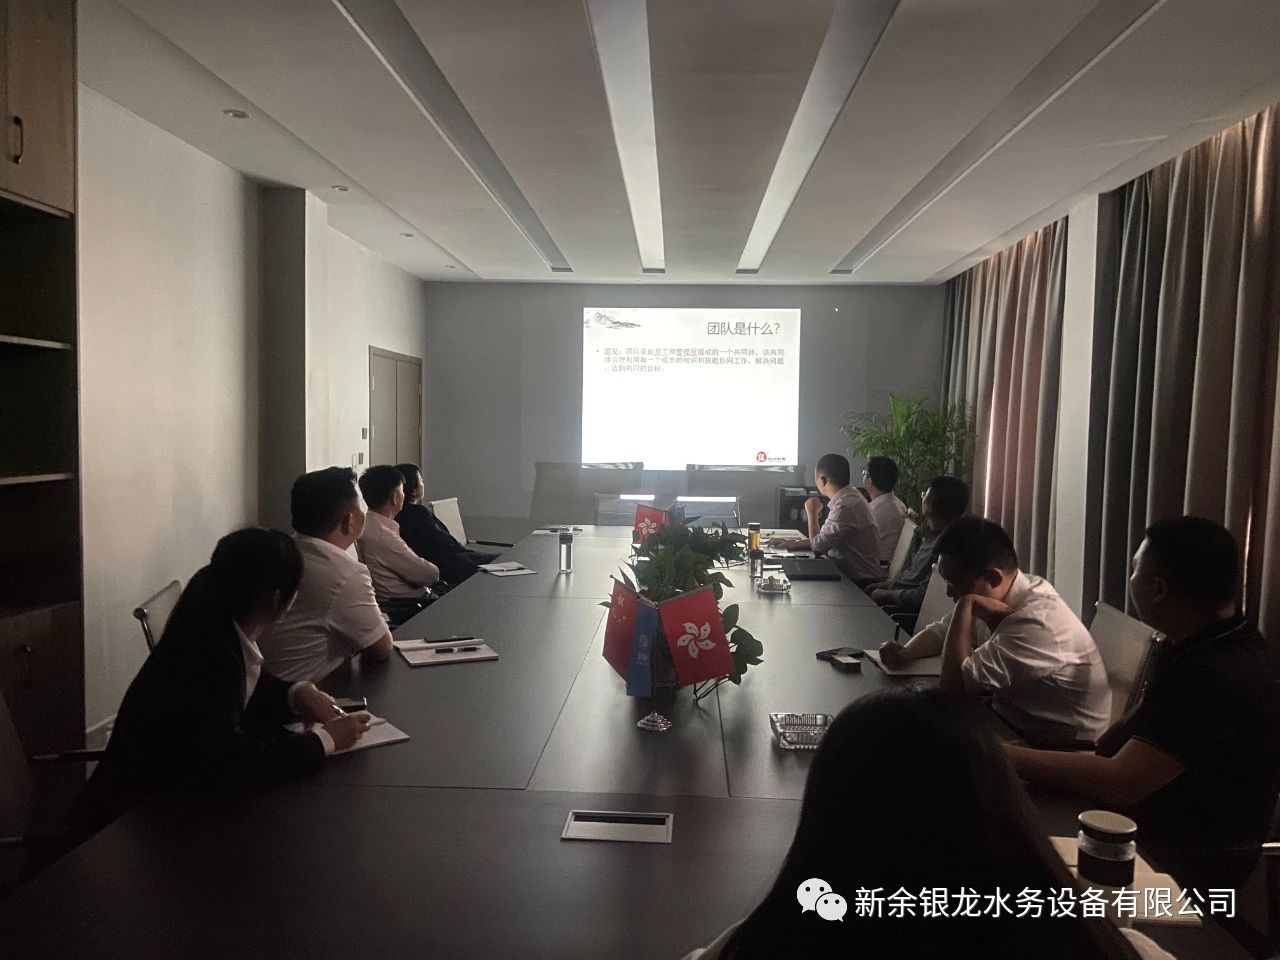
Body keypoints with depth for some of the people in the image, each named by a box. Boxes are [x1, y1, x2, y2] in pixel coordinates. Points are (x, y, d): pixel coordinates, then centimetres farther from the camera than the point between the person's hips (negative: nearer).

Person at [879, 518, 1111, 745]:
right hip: (1012, 718, 8)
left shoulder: (1036, 622, -29)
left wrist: (965, 606, -26)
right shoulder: (995, 593, -3)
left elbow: (954, 682, -30)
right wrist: (905, 653, -8)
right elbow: (942, 631, 12)